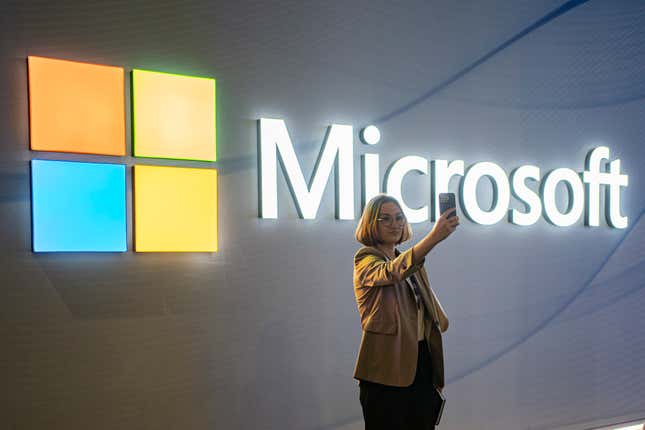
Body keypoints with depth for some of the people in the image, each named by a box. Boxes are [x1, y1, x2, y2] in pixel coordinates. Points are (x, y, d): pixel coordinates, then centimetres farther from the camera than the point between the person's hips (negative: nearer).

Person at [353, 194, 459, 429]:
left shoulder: (411, 261, 16)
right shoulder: (365, 260, -6)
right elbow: (392, 272, -30)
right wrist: (434, 237, -43)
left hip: (422, 365, 6)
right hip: (387, 372, -6)